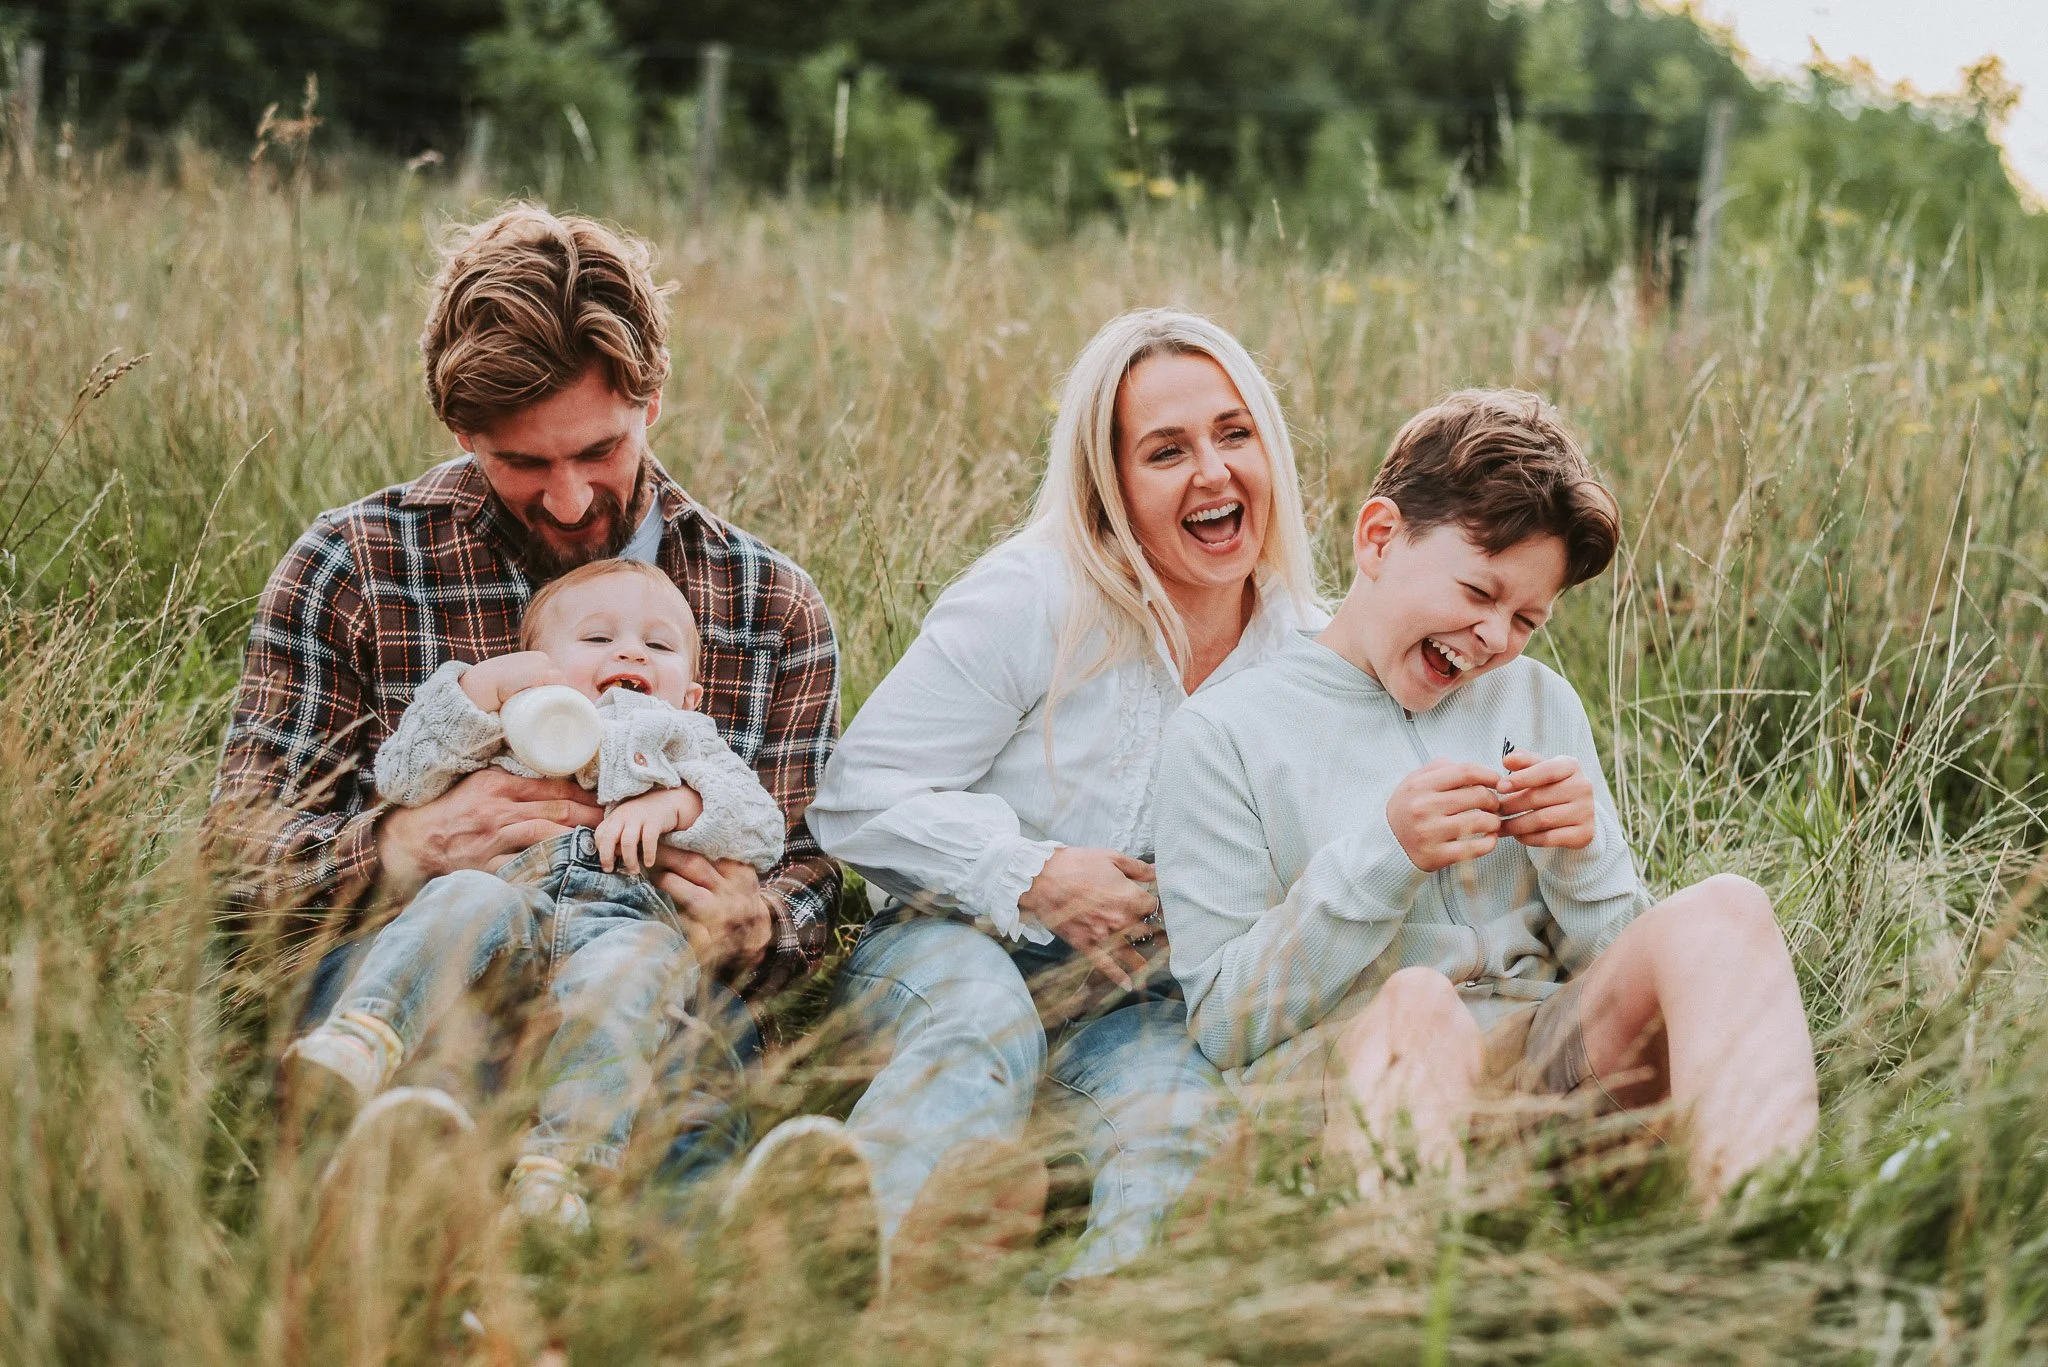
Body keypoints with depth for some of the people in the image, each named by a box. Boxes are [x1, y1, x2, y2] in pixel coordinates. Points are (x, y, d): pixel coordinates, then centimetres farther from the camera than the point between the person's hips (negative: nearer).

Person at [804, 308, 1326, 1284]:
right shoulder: (1028, 599, -7)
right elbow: (855, 800, -7)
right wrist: (1033, 875, -17)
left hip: (1134, 1000, 2)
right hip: (952, 946, -2)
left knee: (1187, 1126, -32)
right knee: (983, 1021, -38)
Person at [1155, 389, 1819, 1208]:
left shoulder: (1538, 701, 20)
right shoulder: (1224, 734, 4)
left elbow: (1625, 973, 18)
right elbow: (1224, 1026, -4)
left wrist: (1579, 855, -4)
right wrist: (1383, 859, -15)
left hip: (1551, 1050, 5)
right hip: (1358, 1070, -4)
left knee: (1724, 911, -23)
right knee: (1415, 1003, -38)